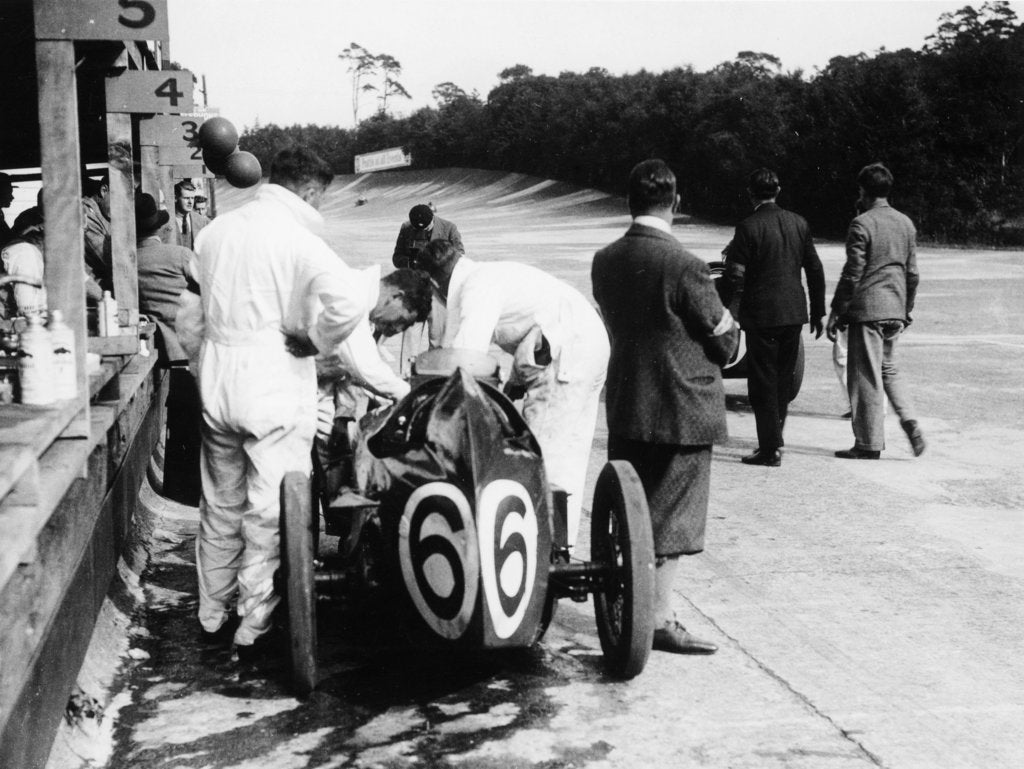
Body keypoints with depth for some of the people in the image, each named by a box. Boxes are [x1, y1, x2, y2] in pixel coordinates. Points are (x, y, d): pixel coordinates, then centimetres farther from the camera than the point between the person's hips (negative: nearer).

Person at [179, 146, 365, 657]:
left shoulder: (216, 230, 6)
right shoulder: (296, 239, -14)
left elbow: (187, 316, 14)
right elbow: (349, 302, -28)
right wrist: (313, 341, -13)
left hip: (216, 388, 6)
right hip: (274, 390, -6)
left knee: (221, 507, 19)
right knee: (269, 514, 5)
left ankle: (212, 618, 30)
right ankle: (253, 630, 11)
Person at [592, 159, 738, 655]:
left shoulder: (604, 262, 1)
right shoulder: (684, 267, -18)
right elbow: (726, 343, -9)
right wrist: (727, 320, 12)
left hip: (625, 406, 6)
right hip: (681, 410, -6)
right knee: (671, 517, 2)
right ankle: (660, 620, 6)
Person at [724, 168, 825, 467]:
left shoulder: (748, 227, -12)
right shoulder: (798, 223, 4)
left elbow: (736, 275, -17)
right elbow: (815, 270, 9)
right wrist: (818, 312, 14)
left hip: (761, 314, -5)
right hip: (794, 311, 5)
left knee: (763, 383, 1)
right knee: (783, 378, 17)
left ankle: (770, 449, 1)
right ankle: (773, 438, 26)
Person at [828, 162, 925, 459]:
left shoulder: (862, 224, -12)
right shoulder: (906, 223, 9)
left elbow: (852, 274, -13)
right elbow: (912, 273, 12)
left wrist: (836, 312, -7)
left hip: (866, 309, -7)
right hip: (894, 310, 7)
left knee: (866, 377, 0)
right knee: (887, 370, 21)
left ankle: (869, 444, 5)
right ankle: (909, 420, 2)